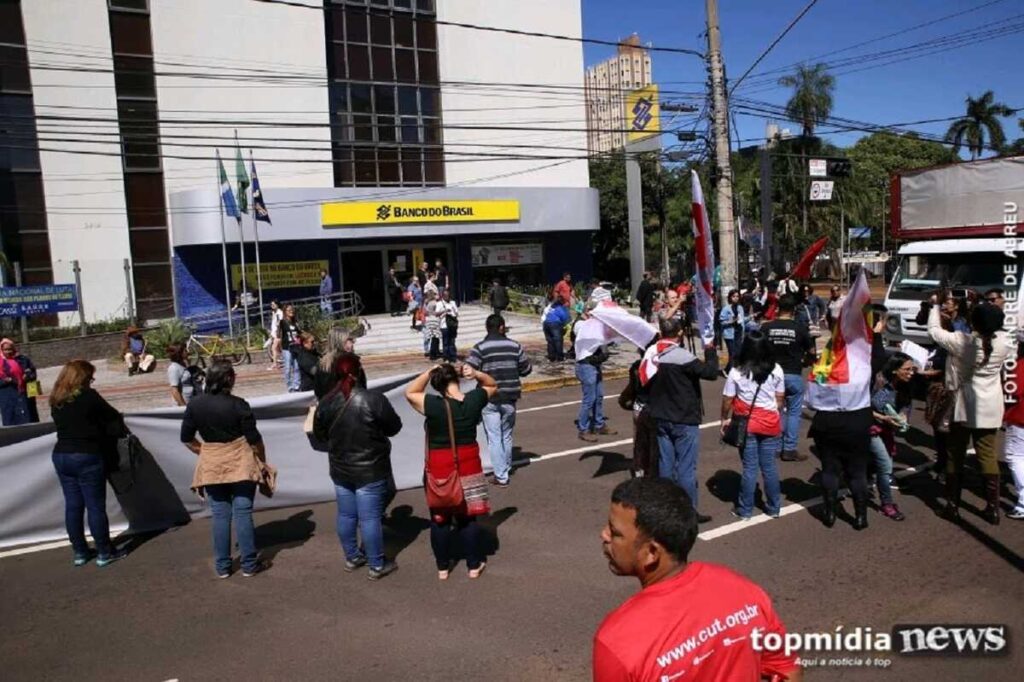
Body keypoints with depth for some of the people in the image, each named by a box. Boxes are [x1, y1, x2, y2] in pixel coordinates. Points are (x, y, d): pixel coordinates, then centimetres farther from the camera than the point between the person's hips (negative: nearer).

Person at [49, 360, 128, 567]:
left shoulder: (56, 401, 7)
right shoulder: (88, 396, -12)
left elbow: (64, 424, 16)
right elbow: (114, 417, -4)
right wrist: (118, 428, 17)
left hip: (61, 456, 7)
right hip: (86, 457, -7)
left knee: (72, 506, 12)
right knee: (96, 506, 1)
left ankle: (80, 552, 20)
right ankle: (104, 552, 8)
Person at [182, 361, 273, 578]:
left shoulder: (195, 405, -3)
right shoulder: (238, 405, -14)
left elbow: (187, 438, 4)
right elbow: (254, 439, -10)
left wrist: (204, 452, 16)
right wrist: (263, 462, 4)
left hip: (211, 465, 3)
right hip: (240, 463, -3)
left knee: (220, 516, 10)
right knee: (243, 513, 4)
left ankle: (222, 566, 17)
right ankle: (249, 565, 10)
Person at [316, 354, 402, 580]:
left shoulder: (326, 403, -5)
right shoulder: (374, 399, -19)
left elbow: (320, 435, 8)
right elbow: (394, 427, -8)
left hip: (340, 469, 5)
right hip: (370, 469, -4)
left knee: (346, 515, 17)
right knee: (370, 518, 3)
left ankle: (352, 557, 33)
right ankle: (377, 565, 14)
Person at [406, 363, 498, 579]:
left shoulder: (434, 405, -22)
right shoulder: (474, 400, -12)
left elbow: (410, 393, -7)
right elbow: (493, 385, 7)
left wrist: (429, 372, -14)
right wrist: (476, 374, -10)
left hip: (440, 469, -3)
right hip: (468, 466, 3)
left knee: (440, 519, 14)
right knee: (468, 517, 15)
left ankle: (443, 566, 27)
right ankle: (474, 565, 25)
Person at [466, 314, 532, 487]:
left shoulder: (480, 348, -10)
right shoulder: (515, 346, -1)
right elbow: (526, 369, 5)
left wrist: (482, 374, -1)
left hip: (489, 399, -3)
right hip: (509, 397, 3)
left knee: (494, 438, 2)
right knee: (506, 435, 19)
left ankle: (501, 476, 2)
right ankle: (506, 468, 33)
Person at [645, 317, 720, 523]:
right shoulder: (682, 356, -20)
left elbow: (647, 384, 10)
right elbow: (710, 372, -19)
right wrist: (711, 351, -5)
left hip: (661, 418, 7)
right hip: (684, 420, -6)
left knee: (665, 464, 13)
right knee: (686, 467, 2)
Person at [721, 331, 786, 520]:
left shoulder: (737, 372, -11)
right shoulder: (776, 370, -3)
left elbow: (727, 400, -5)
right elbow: (780, 399, 4)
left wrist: (725, 419, 10)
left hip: (747, 425, -2)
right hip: (770, 424, 2)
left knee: (749, 467, 6)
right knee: (769, 466, 13)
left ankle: (745, 510, 15)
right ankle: (774, 507, 24)